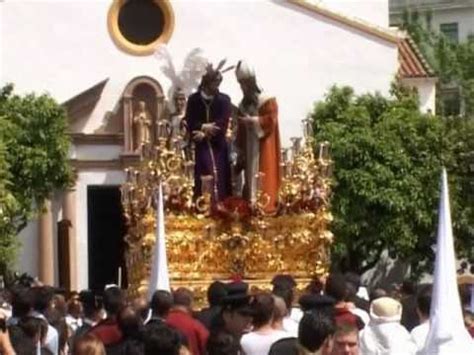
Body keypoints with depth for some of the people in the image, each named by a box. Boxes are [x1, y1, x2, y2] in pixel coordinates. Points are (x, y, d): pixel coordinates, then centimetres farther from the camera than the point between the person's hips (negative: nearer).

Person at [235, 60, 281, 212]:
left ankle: (266, 205, -10)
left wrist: (252, 121, -15)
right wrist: (240, 152, 10)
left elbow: (270, 120, -13)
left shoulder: (267, 100, -5)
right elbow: (240, 131, 14)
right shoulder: (243, 105, 13)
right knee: (250, 177, 3)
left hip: (264, 147, -6)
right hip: (249, 147, 6)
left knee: (263, 176, -9)